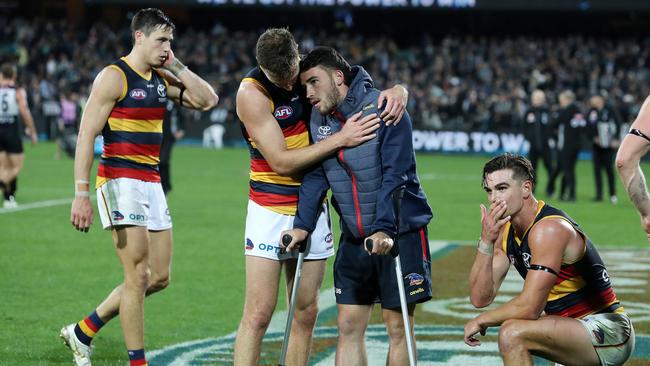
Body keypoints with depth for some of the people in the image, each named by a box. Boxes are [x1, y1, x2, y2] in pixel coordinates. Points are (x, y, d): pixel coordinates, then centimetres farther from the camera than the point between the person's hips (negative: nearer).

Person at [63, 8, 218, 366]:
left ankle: (82, 332, 19)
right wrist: (81, 194, -21)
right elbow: (86, 135, -14)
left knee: (159, 277, 9)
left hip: (151, 184, 8)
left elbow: (206, 100, 12)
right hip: (120, 182, -8)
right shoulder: (113, 77, -9)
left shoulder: (162, 80, 13)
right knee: (138, 276, -9)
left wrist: (176, 67, 4)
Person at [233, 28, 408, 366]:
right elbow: (281, 162, -17)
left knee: (306, 312, 6)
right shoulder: (252, 93, -15)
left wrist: (397, 90, -14)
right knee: (259, 313, -10)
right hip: (271, 209, -5)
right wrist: (341, 139, -19)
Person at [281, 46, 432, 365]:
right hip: (354, 237, 6)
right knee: (348, 326, 4)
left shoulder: (384, 108, -15)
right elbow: (316, 176, 7)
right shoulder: (319, 119, 6)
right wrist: (302, 225, -5)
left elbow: (395, 175, -22)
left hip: (399, 233, -6)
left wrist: (383, 228, -30)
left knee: (397, 327, 0)